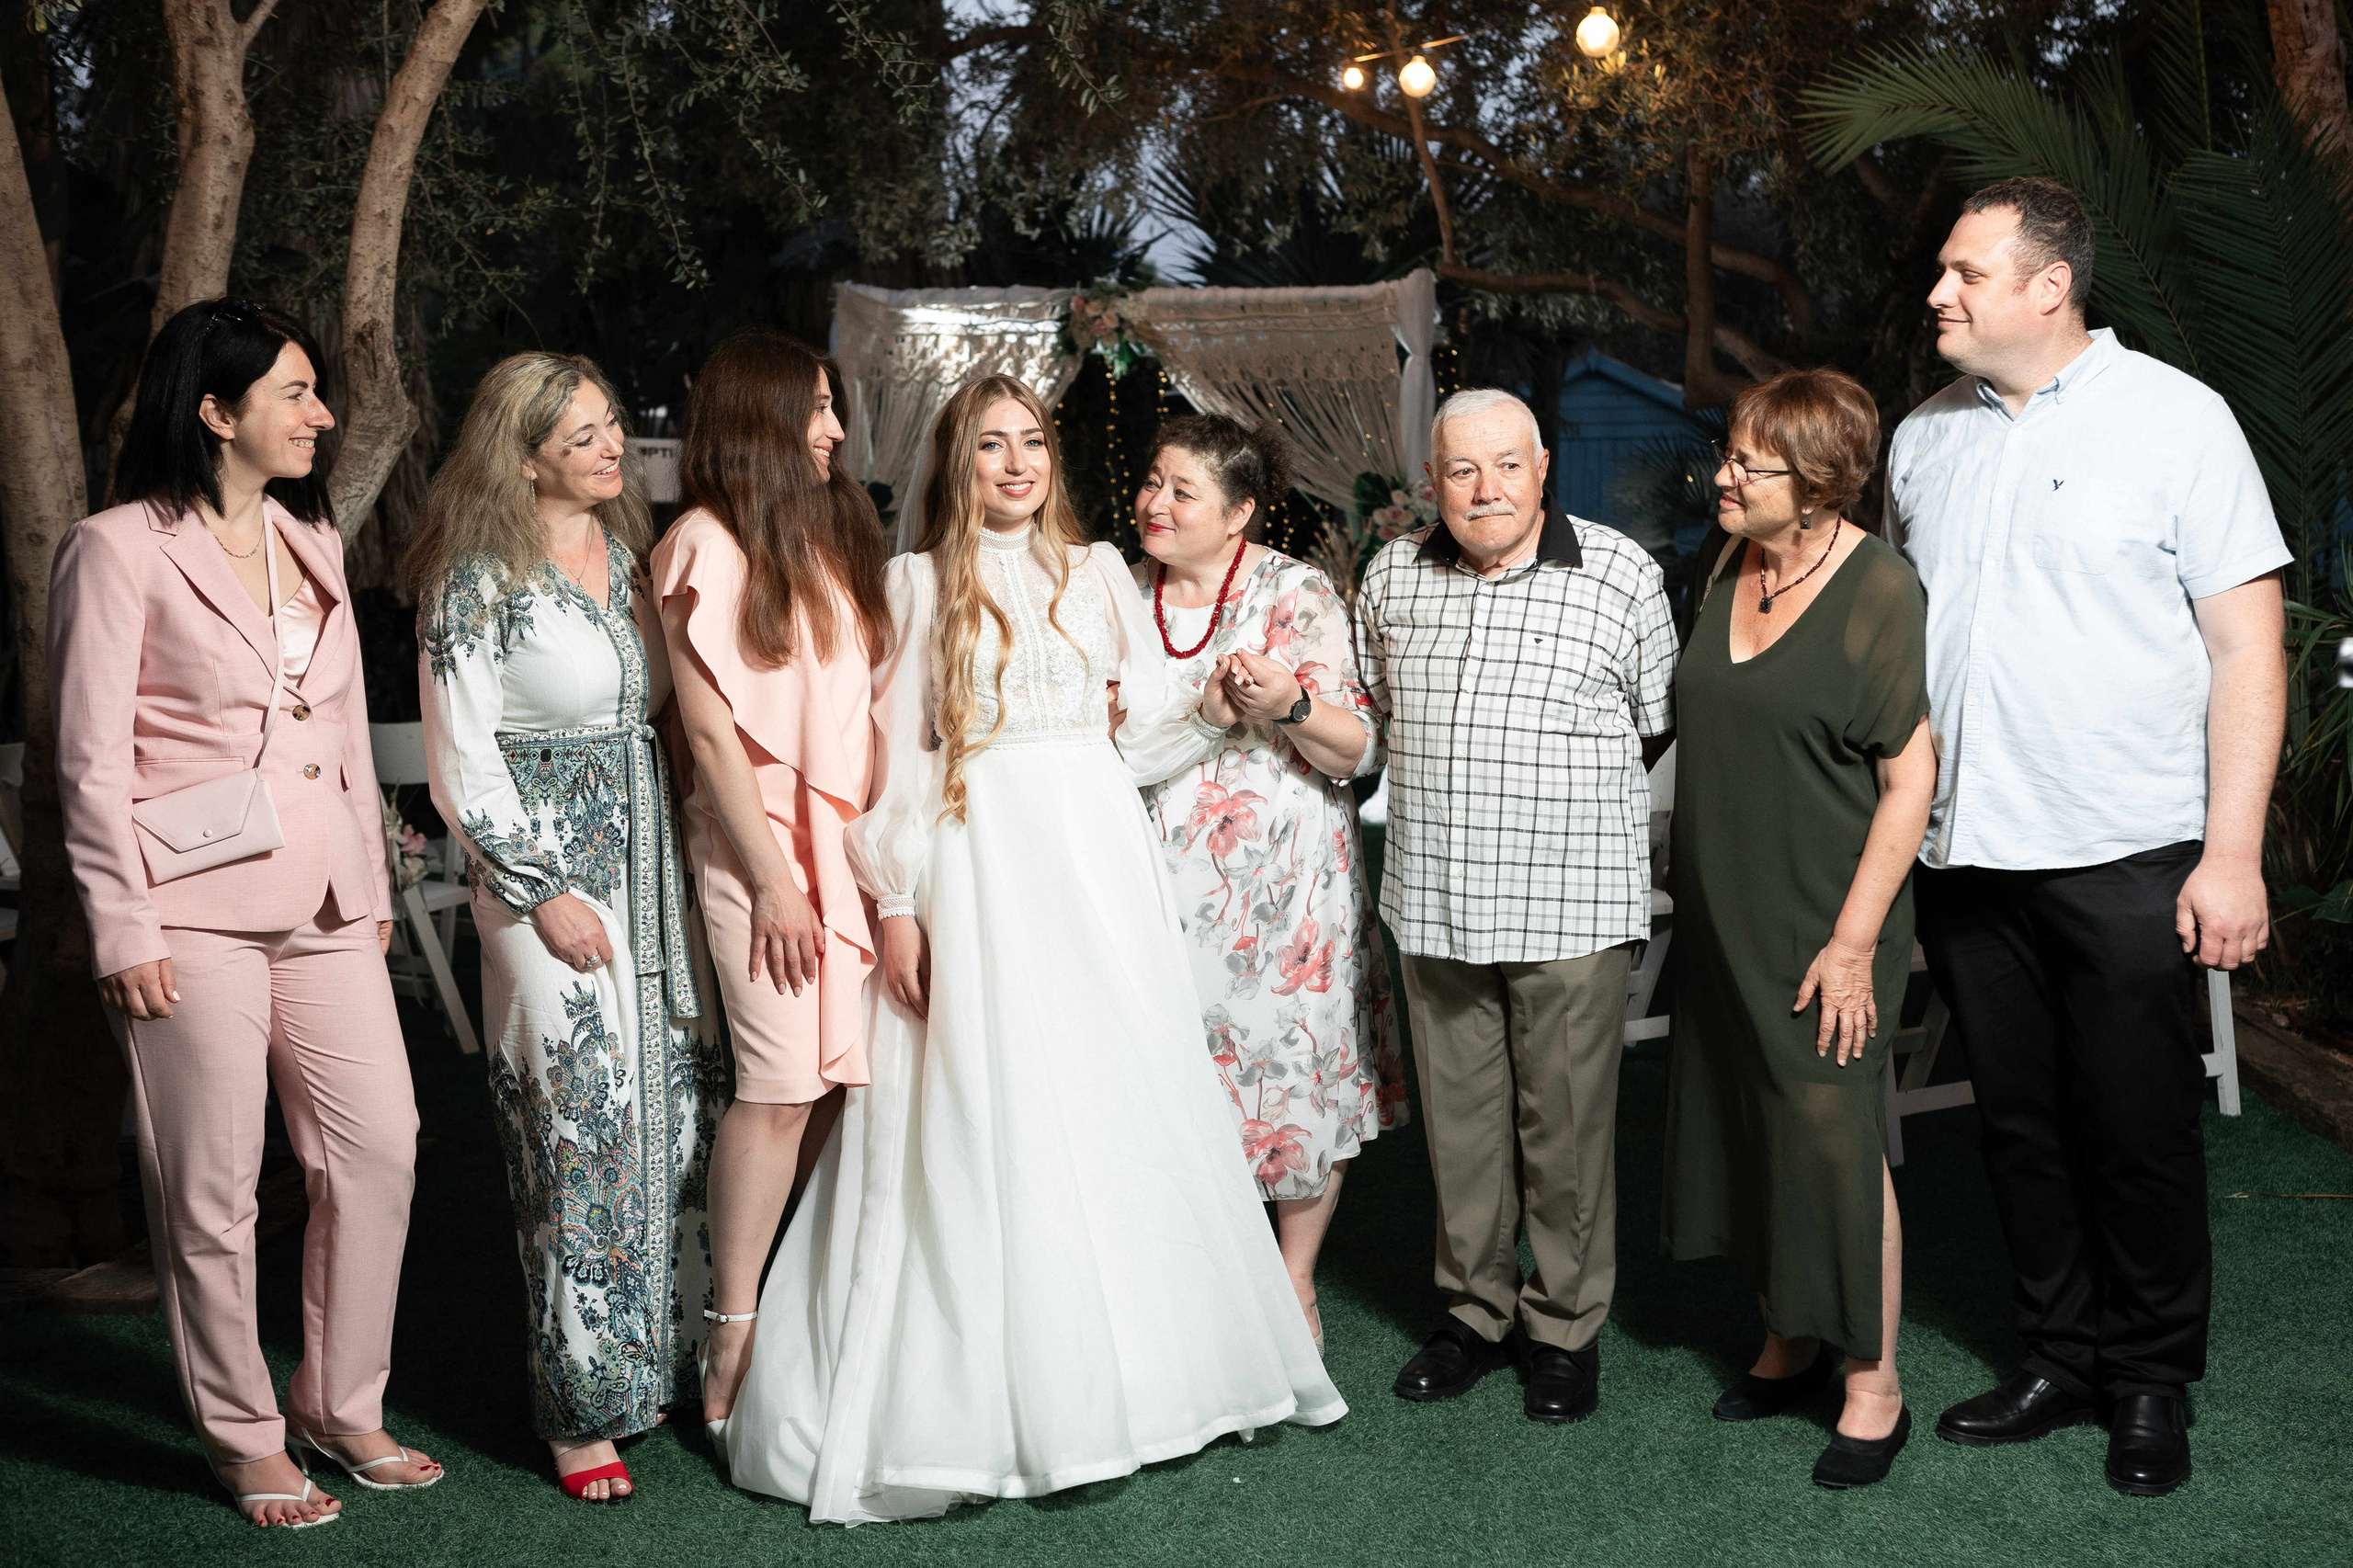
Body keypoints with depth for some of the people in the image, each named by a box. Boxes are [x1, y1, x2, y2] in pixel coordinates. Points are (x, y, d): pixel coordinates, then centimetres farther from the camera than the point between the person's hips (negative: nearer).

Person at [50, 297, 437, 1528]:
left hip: (324, 905, 7)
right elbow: (92, 759, -8)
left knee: (380, 1147, 6)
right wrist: (124, 929, -11)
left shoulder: (312, 540, 14)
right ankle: (245, 1440, 18)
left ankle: (343, 1405, 23)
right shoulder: (119, 550, -7)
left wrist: (372, 882, 17)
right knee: (214, 1193, 2)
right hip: (197, 913, -6)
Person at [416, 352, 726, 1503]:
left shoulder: (629, 551, 11)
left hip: (653, 866, 7)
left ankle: (664, 1359, 21)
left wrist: (688, 863, 11)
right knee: (580, 1126, -4)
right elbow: (461, 766, -10)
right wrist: (543, 892, -12)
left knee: (679, 1111, 7)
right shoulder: (480, 579, -9)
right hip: (550, 876, -6)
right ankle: (581, 1407, 7)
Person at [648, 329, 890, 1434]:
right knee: (781, 1082, -10)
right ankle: (731, 1354, -2)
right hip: (760, 835, -7)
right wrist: (772, 878, -11)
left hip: (845, 831, 7)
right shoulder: (706, 545, -5)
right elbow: (710, 729, -9)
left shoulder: (829, 532, 17)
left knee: (844, 1073, 3)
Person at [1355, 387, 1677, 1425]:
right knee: (1458, 1116, 12)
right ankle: (1475, 1309, 28)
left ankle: (1565, 1326, 20)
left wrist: (1570, 798, 9)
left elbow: (1655, 724, 5)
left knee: (1567, 1123, 3)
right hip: (1434, 900, 4)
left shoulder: (1620, 573, -5)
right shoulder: (1393, 577, 5)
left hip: (1571, 903, -3)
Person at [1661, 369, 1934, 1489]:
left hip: (1823, 925, -7)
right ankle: (1791, 1341, 30)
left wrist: (1853, 943, -17)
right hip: (1722, 917, 7)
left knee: (1834, 1135, -2)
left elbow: (1911, 778, -14)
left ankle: (1874, 1385, 11)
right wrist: (1697, 900, 14)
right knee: (1744, 1122, 13)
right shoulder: (1731, 573, 6)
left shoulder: (1878, 590, -14)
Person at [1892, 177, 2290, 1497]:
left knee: (2140, 1135, 5)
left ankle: (2153, 1388, 21)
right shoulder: (1925, 440, 10)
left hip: (2127, 858, -4)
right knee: (2023, 1129, 12)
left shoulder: (2173, 416, -4)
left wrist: (2234, 854, -13)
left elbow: (2248, 647, -6)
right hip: (1966, 856, 5)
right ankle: (2061, 1361, 27)